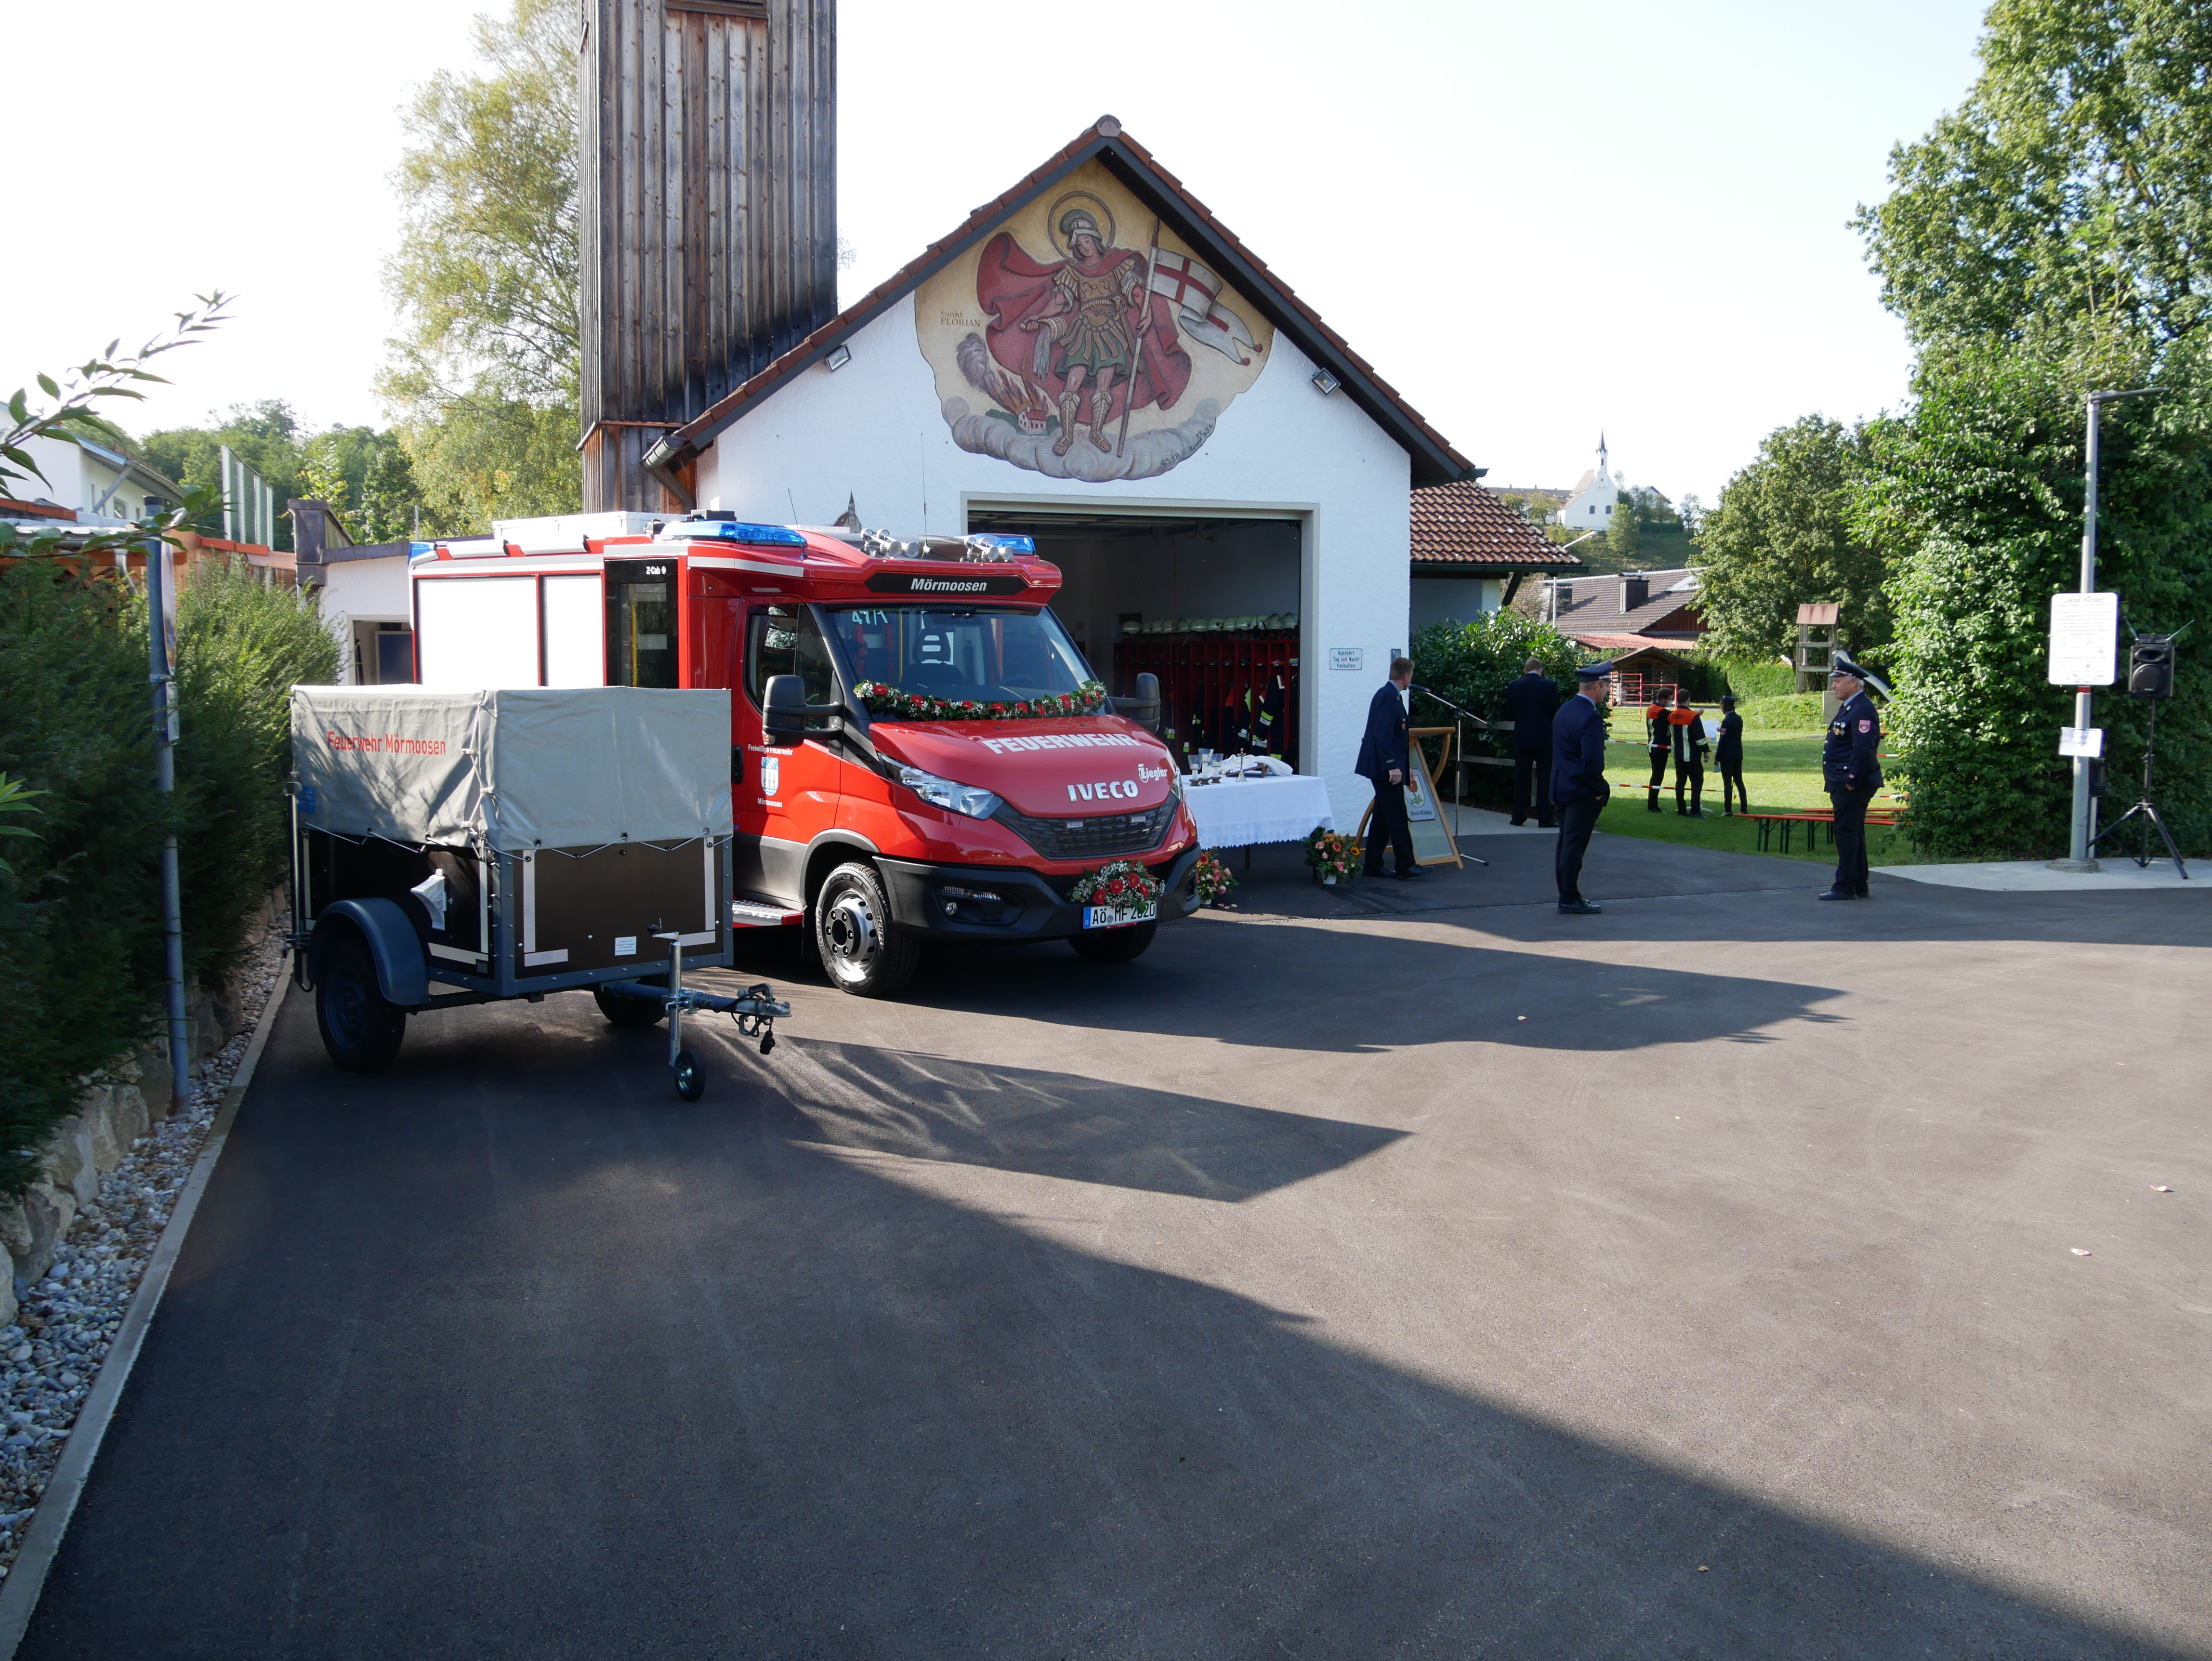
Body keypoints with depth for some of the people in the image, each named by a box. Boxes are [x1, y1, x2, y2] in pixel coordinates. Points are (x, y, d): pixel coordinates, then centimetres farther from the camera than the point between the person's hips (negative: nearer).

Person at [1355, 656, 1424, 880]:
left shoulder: (1391, 695, 16)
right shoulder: (1388, 696, -15)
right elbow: (1383, 735, -24)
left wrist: (1405, 764, 29)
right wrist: (1392, 765, -27)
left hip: (1386, 768, 10)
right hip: (1386, 768, -10)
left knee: (1384, 817, 12)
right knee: (1397, 818, -7)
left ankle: (1374, 865, 16)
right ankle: (1406, 866, -4)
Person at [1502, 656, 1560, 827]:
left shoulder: (1514, 686, -1)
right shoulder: (1549, 685, -7)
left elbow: (1510, 712, 4)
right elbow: (1556, 712, -5)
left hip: (1522, 738, 2)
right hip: (1544, 739, -2)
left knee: (1521, 778, 9)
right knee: (1544, 779, 2)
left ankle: (1519, 817, 11)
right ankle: (1544, 818, 1)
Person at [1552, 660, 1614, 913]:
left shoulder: (1564, 710, 10)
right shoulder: (1591, 717, -19)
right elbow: (1592, 759, -25)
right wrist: (1598, 789, -12)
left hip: (1562, 787, 9)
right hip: (1582, 791, -9)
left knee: (1566, 843, 13)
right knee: (1575, 845, -4)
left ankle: (1566, 895, 20)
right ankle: (1570, 899, 0)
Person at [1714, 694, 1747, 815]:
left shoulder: (1727, 721, -15)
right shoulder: (1739, 719, 8)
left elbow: (1723, 741, -16)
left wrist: (1717, 757, -11)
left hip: (1727, 756, -8)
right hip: (1738, 755, 8)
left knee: (1727, 783, -4)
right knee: (1739, 781, 12)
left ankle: (1727, 810, -4)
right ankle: (1745, 809, 11)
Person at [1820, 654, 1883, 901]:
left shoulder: (1863, 709, -16)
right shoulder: (1849, 708, 18)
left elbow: (1864, 749, -24)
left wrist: (1852, 781, -23)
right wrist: (1837, 782, 20)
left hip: (1853, 786, -11)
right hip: (1844, 784, 11)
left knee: (1847, 832, -8)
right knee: (1852, 834, 14)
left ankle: (1845, 887, -5)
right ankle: (1859, 887, 20)